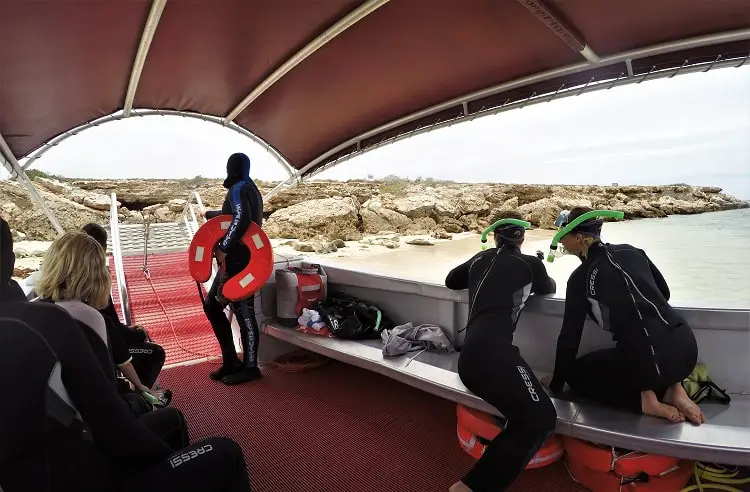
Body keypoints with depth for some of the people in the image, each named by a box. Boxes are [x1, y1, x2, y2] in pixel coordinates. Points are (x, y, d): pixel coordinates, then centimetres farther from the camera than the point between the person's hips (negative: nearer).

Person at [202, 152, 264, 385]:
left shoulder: (238, 189, -12)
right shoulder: (250, 188, 18)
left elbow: (241, 219, -31)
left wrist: (222, 248, -25)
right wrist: (209, 214, 45)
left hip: (239, 261, -10)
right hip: (236, 260, 10)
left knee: (243, 313, -1)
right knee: (211, 305, 14)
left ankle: (250, 367, 13)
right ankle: (231, 361, 20)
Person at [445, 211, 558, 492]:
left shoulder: (480, 259, 23)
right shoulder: (530, 264, 11)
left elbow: (451, 281, 39)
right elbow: (548, 290, 32)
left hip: (470, 357, 7)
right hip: (493, 350, -7)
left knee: (526, 416, 15)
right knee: (540, 418, -5)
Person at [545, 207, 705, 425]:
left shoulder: (580, 277, -4)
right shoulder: (632, 251, 11)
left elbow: (569, 337, 0)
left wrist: (556, 384, 11)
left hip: (651, 361, -6)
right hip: (686, 346, 7)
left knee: (576, 373, 17)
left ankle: (643, 400, 0)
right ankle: (673, 388, 17)